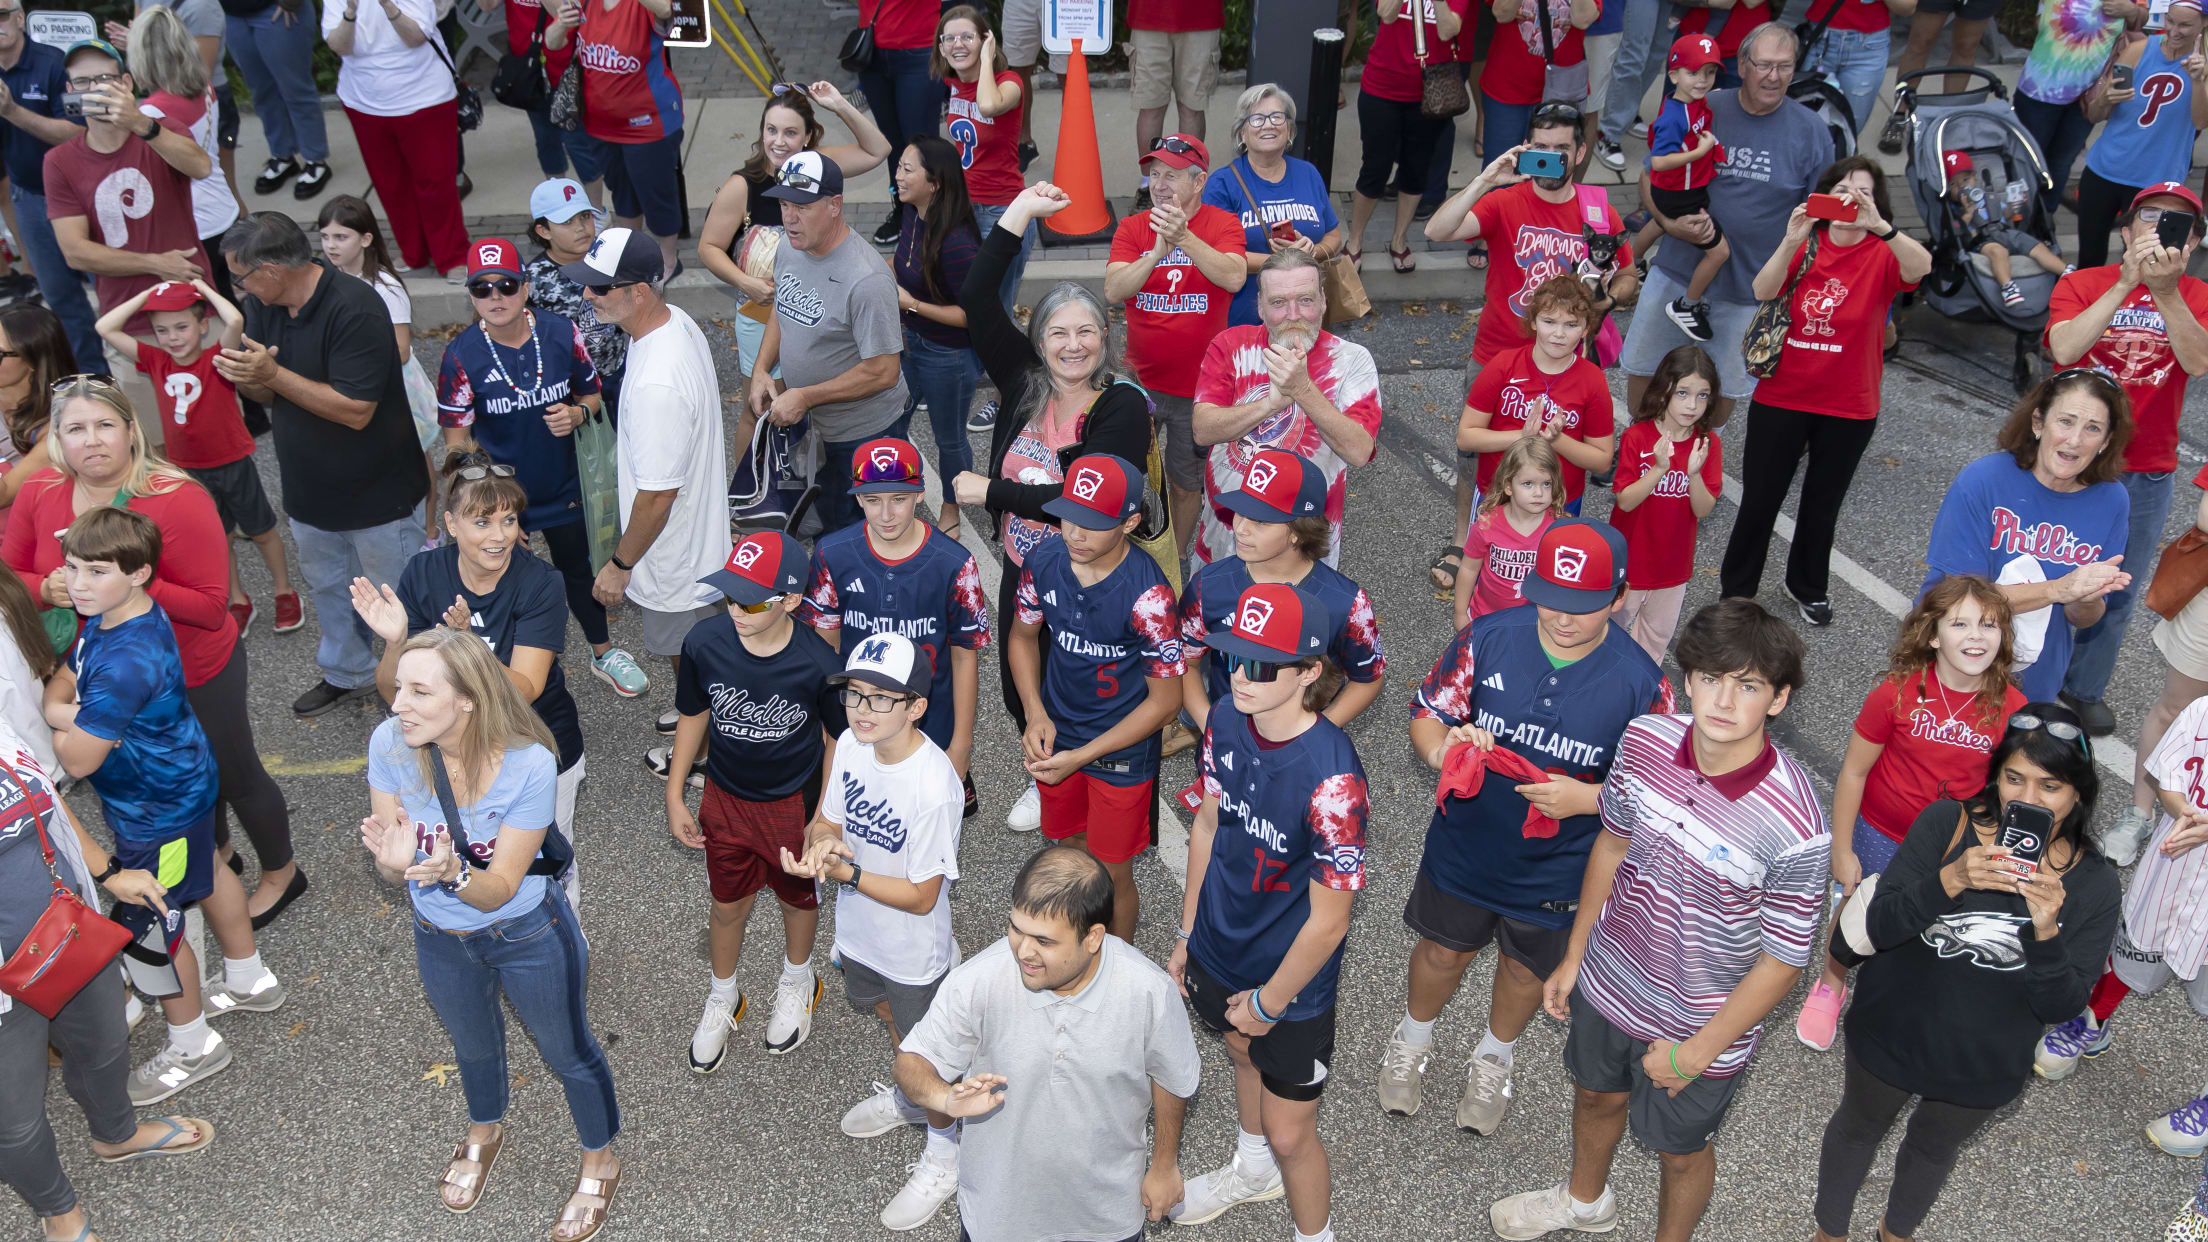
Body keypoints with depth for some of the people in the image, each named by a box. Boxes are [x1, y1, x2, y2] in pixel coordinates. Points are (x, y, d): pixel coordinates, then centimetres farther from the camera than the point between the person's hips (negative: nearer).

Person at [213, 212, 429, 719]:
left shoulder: (354, 309, -27)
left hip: (379, 492, -8)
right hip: (310, 488, 8)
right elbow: (268, 390, 6)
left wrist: (273, 375, -30)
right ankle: (348, 673, 45)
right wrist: (244, 378, -18)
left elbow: (356, 410, -29)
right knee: (327, 586, 25)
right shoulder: (262, 305, -1)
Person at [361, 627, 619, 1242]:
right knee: (473, 1046, 31)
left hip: (528, 935, -4)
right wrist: (393, 861, -40)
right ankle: (484, 1132, 63)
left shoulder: (529, 763, -33)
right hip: (440, 938, 4)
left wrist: (451, 872, -47)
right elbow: (391, 870, -16)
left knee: (569, 1054, 19)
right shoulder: (390, 743, -24)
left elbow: (498, 889, -26)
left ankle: (600, 1162, 47)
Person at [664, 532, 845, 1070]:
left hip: (796, 803, -2)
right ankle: (723, 997, 50)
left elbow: (837, 740, -11)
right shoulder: (704, 642, -22)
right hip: (726, 799, 2)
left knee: (799, 897, 23)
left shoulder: (818, 663, -29)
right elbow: (693, 716, -3)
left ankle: (797, 981, 54)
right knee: (728, 904, 20)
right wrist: (675, 797, 3)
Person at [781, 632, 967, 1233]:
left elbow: (921, 896, -27)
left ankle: (944, 1155, 45)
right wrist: (822, 843, -25)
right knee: (890, 1018, 33)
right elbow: (825, 821, -2)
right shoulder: (850, 745, -16)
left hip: (914, 953, -7)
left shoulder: (933, 785, -36)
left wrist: (844, 872, -32)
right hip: (860, 934, 7)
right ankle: (906, 1098, 63)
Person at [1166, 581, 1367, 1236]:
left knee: (1289, 1131, 10)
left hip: (1291, 980, -6)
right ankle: (1253, 1169, 62)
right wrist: (1188, 932, 10)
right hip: (1222, 947, 7)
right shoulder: (1227, 722, -15)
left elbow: (1328, 920, -25)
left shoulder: (1331, 778, -35)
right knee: (1243, 1054, 32)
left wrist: (1268, 1003, -12)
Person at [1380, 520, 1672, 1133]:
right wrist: (1445, 748, -33)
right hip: (1464, 846, 1)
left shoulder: (1640, 683, -21)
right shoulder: (1488, 638, -18)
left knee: (1526, 969, 25)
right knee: (1444, 949, 23)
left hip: (1556, 868, 0)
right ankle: (1412, 1040, 55)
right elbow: (1425, 716, -10)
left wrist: (1585, 798, -30)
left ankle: (1494, 1059, 57)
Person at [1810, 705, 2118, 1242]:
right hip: (1892, 1034, -1)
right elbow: (1878, 929, -24)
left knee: (1934, 1147, 30)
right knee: (1858, 1127, 25)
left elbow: (2061, 1006, -17)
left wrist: (2046, 929, -35)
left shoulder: (2091, 882, -18)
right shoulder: (1944, 824, -22)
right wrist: (1950, 881, -39)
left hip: (1985, 1066, 1)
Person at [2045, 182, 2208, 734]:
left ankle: (2085, 689, 32)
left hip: (2147, 475, 2)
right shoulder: (2081, 284, -5)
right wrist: (2126, 282, -29)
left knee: (2116, 590, 14)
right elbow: (2065, 348, -23)